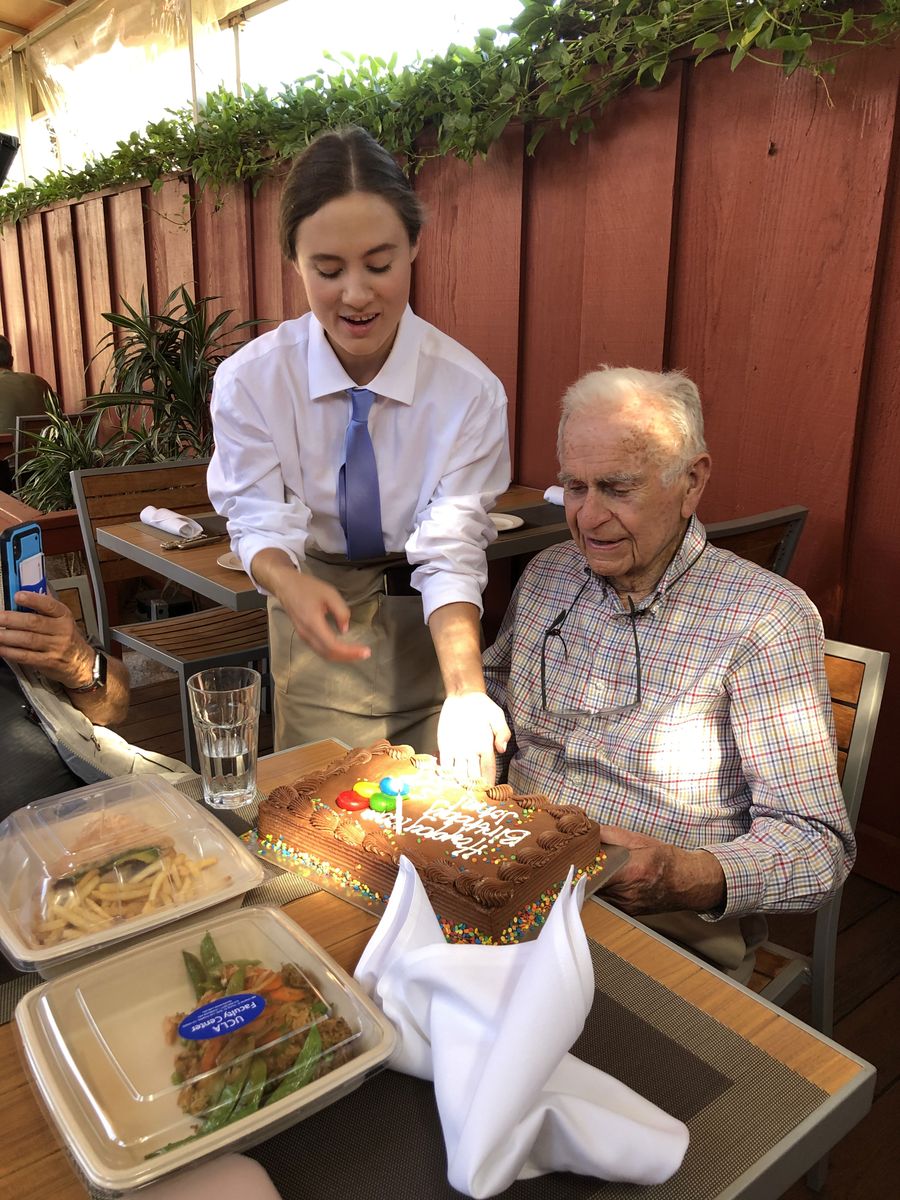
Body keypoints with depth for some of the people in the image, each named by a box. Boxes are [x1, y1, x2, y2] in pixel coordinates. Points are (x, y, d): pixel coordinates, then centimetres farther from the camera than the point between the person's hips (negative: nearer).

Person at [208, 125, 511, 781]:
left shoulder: (471, 391, -19)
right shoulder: (248, 381, -15)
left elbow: (452, 551, -23)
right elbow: (260, 521, -14)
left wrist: (466, 691, -39)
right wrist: (291, 584, -39)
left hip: (432, 626, 0)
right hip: (316, 627, 1)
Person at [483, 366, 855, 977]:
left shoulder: (767, 618, -13)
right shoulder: (547, 573, 6)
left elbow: (817, 846, -13)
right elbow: (491, 705, 20)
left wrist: (681, 876, -32)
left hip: (671, 927, -5)